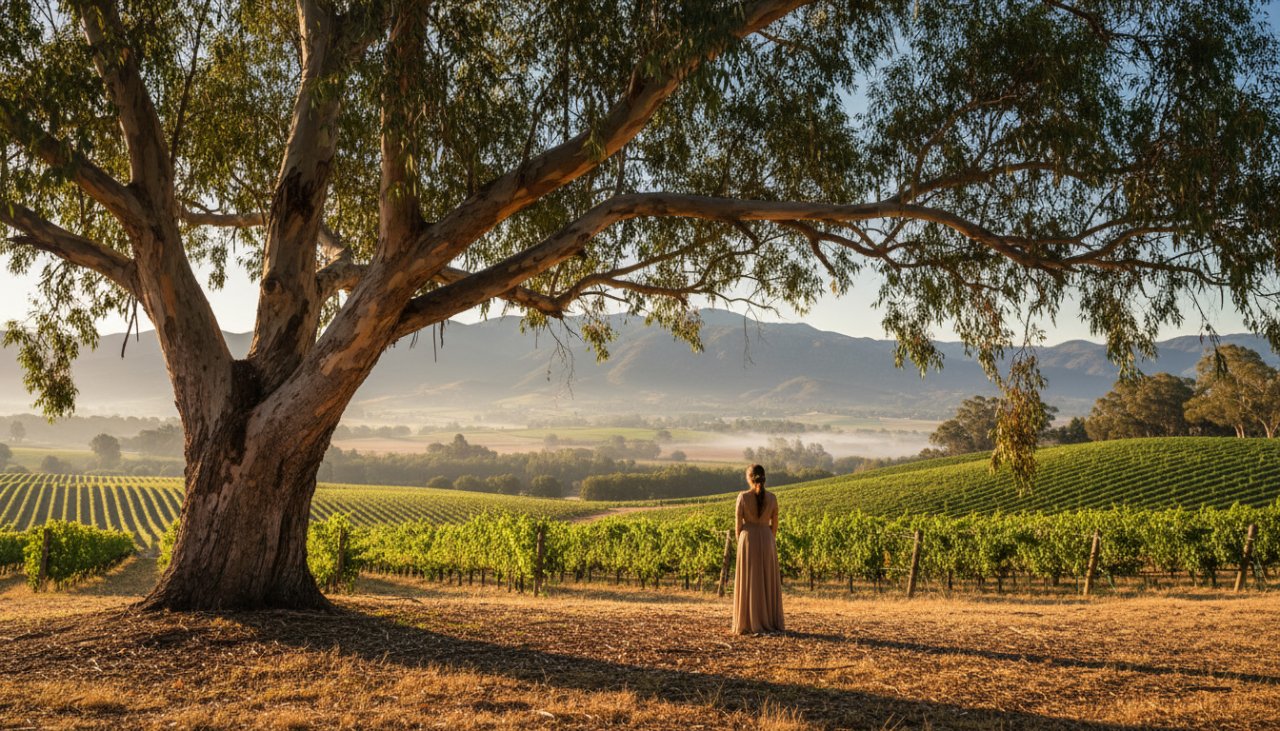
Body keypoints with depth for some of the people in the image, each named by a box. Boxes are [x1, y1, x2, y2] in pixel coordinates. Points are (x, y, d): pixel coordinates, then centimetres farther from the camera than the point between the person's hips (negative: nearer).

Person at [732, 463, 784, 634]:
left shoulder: (743, 496, -8)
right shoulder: (772, 498, 0)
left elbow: (739, 523, -5)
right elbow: (774, 524, 5)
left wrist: (741, 544, 7)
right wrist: (768, 543, 15)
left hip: (749, 541, -2)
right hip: (767, 542, 2)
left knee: (748, 583, 4)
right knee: (768, 584, 11)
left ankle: (749, 625, 4)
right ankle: (771, 623, 12)